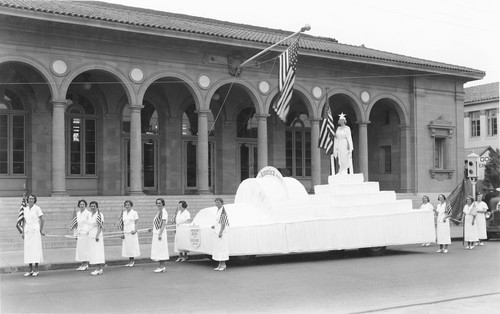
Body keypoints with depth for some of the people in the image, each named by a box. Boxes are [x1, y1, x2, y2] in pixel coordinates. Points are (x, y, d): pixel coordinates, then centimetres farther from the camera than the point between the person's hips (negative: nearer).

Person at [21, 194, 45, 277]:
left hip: (35, 231, -5)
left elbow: (42, 220, -5)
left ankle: (36, 270, 0)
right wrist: (23, 232, 12)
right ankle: (30, 270, 10)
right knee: (28, 250, 4)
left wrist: (41, 230, -6)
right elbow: (24, 221, 15)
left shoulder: (37, 208, -5)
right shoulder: (25, 209, 11)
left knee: (35, 249, -5)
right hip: (27, 231, 5)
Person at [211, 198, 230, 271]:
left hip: (222, 231, -10)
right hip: (218, 231, 10)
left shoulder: (223, 211, -15)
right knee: (218, 248, 10)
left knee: (222, 247, -6)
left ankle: (223, 265, 0)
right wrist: (215, 226, 14)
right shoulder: (219, 210, 14)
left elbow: (223, 222, -20)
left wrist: (220, 232, -24)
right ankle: (220, 265, 14)